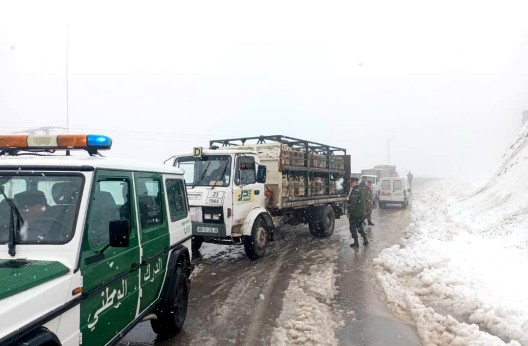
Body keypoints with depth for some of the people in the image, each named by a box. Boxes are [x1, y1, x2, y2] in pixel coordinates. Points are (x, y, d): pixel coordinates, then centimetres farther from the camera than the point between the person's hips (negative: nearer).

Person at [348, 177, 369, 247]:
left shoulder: (355, 190, -19)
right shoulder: (362, 190, 12)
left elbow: (352, 203, -23)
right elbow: (364, 201, 19)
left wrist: (349, 212, -19)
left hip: (355, 213, -9)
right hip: (361, 213, 9)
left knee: (353, 228, 1)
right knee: (360, 227, 20)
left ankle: (356, 243, 4)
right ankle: (365, 240, 19)